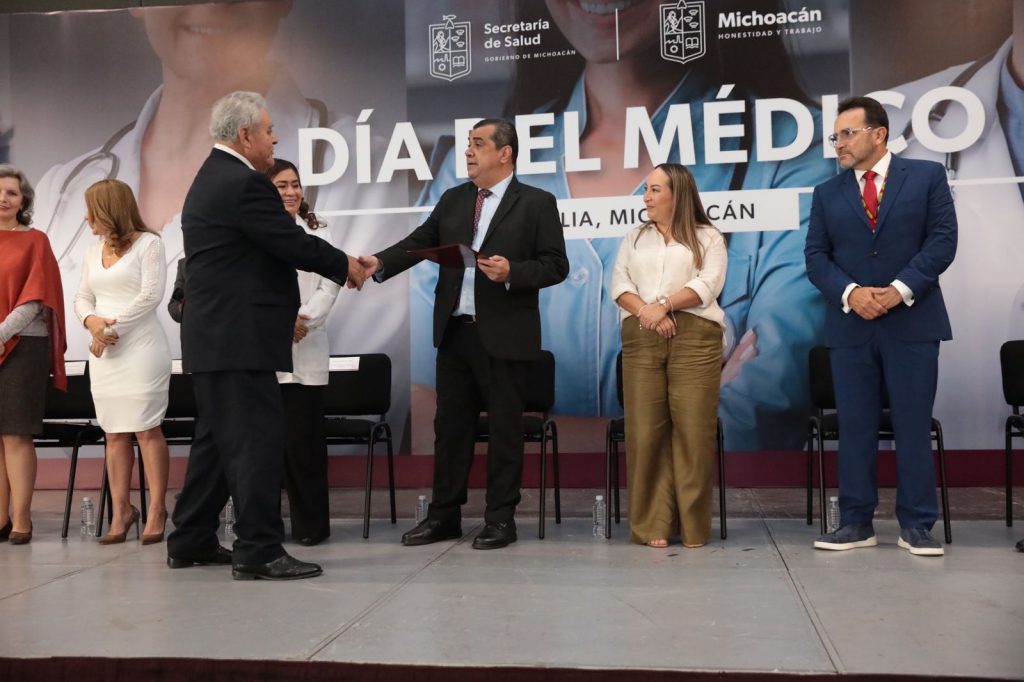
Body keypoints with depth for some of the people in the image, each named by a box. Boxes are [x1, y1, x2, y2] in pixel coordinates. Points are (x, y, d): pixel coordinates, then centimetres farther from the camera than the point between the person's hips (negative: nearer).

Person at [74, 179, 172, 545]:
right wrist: (91, 321, -8)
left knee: (146, 430, -5)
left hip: (141, 349, -6)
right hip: (103, 352, 6)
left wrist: (112, 327, -12)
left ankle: (156, 511, 0)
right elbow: (82, 298, 14)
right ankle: (121, 512, 9)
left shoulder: (148, 243, -3)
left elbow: (151, 295, -12)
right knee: (115, 433, 5)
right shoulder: (93, 251, 17)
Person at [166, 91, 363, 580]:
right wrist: (345, 265, 1)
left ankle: (191, 541, 25)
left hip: (215, 335, 11)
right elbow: (293, 244, -16)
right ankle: (259, 552, -2)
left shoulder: (213, 177, 18)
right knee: (258, 439, -7)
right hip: (238, 338, -11)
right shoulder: (245, 183, -15)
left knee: (217, 439, 16)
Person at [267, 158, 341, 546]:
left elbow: (329, 285, 2)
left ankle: (311, 523, 8)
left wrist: (305, 319, -12)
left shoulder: (316, 233, 9)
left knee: (304, 438, 0)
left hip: (306, 349, 0)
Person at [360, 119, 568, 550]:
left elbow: (556, 265, -6)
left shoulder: (536, 203, -2)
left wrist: (513, 272, -21)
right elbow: (419, 243, 5)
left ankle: (501, 519, 14)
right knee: (450, 425, 11)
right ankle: (444, 515, 22)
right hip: (454, 332, 5)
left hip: (503, 335, -5)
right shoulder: (453, 200, 13)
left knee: (504, 427, 3)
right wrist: (380, 263, -11)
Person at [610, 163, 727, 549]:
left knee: (693, 429, -5)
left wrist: (664, 305, -16)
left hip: (694, 337, -3)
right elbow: (619, 285, 8)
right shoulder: (634, 239, 21)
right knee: (645, 430, -2)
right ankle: (652, 524, 3)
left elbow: (707, 285, -5)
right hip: (640, 339, 3)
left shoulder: (708, 238, 10)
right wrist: (645, 311, -10)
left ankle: (694, 526, 3)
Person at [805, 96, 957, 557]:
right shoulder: (827, 194, 11)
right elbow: (816, 256, 4)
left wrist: (899, 290, -15)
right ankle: (856, 523, 12)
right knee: (854, 427, 4)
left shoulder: (927, 176, 4)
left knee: (914, 426, 1)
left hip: (912, 321, -2)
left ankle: (916, 526, 10)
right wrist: (849, 292, -14)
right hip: (850, 325, 2)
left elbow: (942, 240, -4)